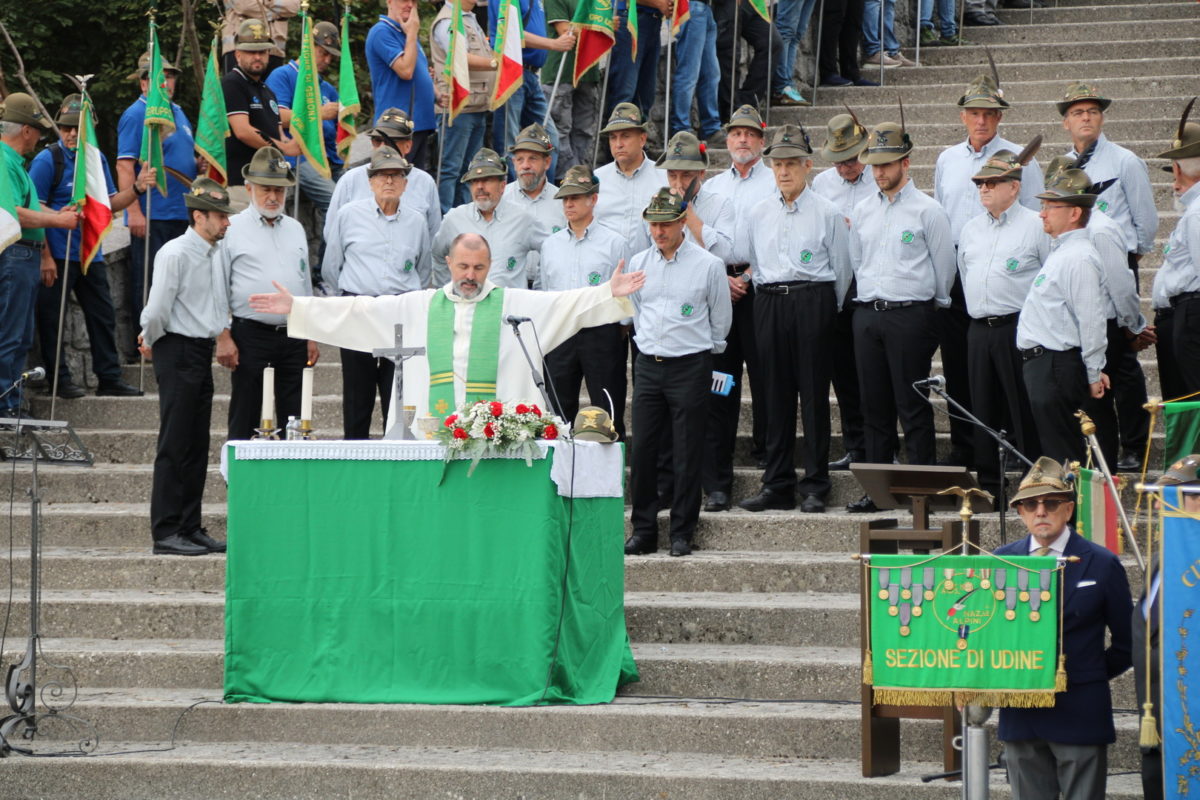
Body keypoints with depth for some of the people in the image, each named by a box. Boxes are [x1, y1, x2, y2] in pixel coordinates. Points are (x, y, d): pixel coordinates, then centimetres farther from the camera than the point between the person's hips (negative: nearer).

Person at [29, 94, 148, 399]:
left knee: (103, 316, 10)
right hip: (58, 255, -6)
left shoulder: (98, 159, 11)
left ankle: (109, 378, 18)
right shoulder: (47, 160, -8)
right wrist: (44, 257, -16)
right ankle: (60, 379, 7)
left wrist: (137, 189, -2)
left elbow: (109, 203, 16)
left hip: (90, 254, 6)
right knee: (52, 319, -1)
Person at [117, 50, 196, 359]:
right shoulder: (136, 115, -9)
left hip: (181, 214, 8)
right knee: (147, 279, -5)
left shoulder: (177, 111, 16)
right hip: (150, 215, -8)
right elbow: (125, 166, -16)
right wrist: (134, 211, -23)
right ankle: (140, 340, 1)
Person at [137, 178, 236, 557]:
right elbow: (158, 309, -17)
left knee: (197, 446, 10)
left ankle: (190, 528, 16)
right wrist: (151, 342, 0)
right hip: (178, 352, -8)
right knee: (175, 445, -6)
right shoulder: (176, 253, -14)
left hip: (202, 352, 8)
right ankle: (166, 533, -4)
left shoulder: (213, 254, 12)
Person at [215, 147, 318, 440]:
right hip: (251, 336, -4)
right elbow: (218, 287, -2)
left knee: (293, 419, 5)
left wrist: (311, 336, 15)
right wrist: (223, 337, -9)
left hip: (294, 336, 5)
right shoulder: (232, 229, 0)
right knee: (245, 419, -1)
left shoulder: (295, 230, 15)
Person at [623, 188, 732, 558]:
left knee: (687, 454, -1)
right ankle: (643, 530, 10)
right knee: (643, 450, 2)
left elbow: (721, 319, 6)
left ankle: (682, 533, 6)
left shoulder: (708, 265, -4)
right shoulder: (638, 263, 7)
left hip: (690, 366, -4)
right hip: (648, 364, 4)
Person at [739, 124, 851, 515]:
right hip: (769, 303, 4)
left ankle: (815, 487, 2)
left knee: (814, 392, -3)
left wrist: (828, 309, 6)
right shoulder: (759, 214, 12)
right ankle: (777, 485, 10)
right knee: (776, 394, 5)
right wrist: (768, 299, 12)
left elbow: (842, 268, 4)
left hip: (812, 302, -4)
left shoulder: (827, 213, 0)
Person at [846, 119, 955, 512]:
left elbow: (943, 267, 1)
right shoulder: (862, 212, 13)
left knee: (913, 407, -6)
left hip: (910, 314, -5)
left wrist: (929, 310, 8)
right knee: (874, 406, 7)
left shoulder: (927, 210, -3)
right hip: (868, 314, 5)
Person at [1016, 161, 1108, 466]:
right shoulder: (1061, 252, 17)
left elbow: (1091, 321, -20)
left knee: (1061, 454, -7)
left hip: (1057, 369, -11)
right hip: (1041, 363, 11)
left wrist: (1093, 375, -18)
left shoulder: (1078, 258, -17)